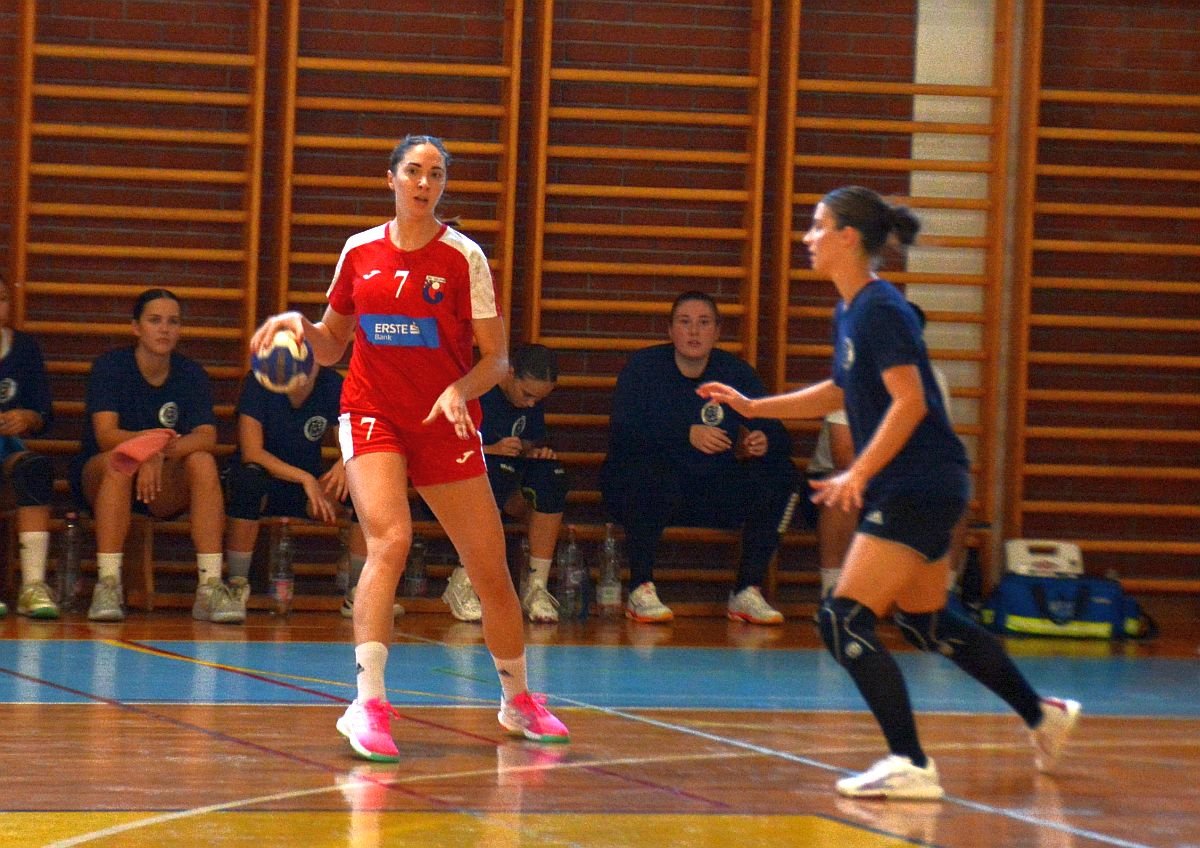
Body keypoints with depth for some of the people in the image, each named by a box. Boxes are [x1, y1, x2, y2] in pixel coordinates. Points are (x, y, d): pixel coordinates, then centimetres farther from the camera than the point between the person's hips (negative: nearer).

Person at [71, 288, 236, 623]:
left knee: (203, 462, -27)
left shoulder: (191, 374, -1)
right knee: (121, 460, -36)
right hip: (97, 479, -3)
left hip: (165, 489, 3)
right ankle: (107, 584, -39)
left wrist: (161, 452, -36)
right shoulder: (110, 366, -9)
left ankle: (210, 586, -33)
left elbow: (207, 437, -16)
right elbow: (105, 435, -21)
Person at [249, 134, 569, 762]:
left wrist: (459, 392, -21)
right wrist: (299, 324, -7)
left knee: (490, 568, 4)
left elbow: (496, 358, -3)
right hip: (372, 417, 0)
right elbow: (332, 346, 14)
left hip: (446, 426, 0)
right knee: (389, 540, -25)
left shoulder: (464, 257, -4)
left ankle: (518, 700, 27)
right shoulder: (359, 251, 4)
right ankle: (368, 704, -30)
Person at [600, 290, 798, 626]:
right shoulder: (644, 367, -4)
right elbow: (622, 434, -20)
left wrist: (764, 442, -25)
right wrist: (687, 435, -32)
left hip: (715, 494, 4)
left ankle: (748, 591, -13)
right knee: (651, 469, -37)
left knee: (779, 472, -17)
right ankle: (641, 591, -26)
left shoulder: (735, 373, 7)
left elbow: (779, 437, 1)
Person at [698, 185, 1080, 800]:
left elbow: (910, 402, -24)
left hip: (920, 489, -10)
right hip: (906, 491, 10)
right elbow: (839, 393, 26)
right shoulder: (849, 313, 12)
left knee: (845, 620, -13)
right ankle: (1044, 715, 35)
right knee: (927, 623, 21)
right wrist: (752, 407, 22)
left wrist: (859, 474, -30)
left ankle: (912, 766, -12)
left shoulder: (880, 311, -16)